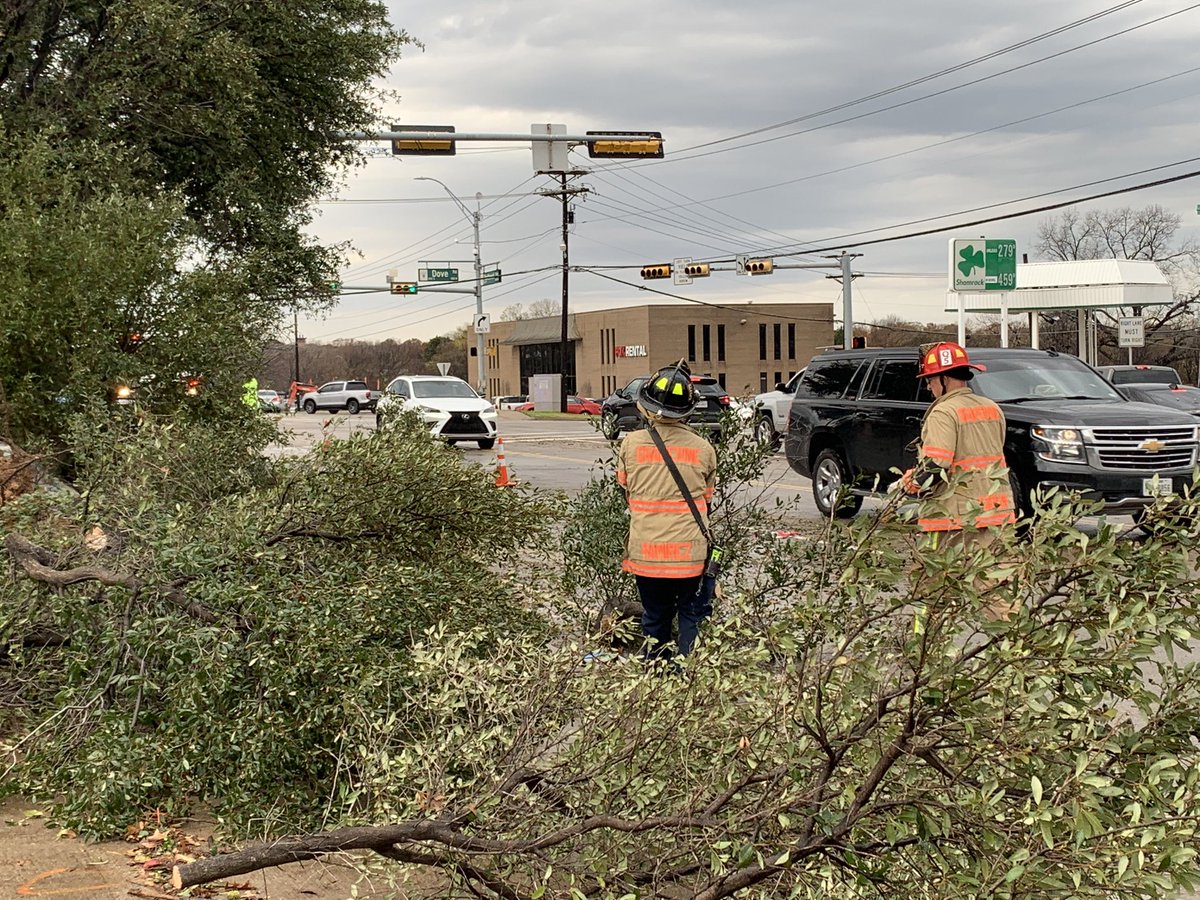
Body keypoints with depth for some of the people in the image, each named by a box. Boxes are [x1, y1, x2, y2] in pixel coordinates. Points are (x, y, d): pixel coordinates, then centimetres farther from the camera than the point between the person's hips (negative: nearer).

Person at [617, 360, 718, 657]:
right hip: (690, 554, -1)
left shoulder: (631, 443, -6)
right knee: (691, 618, 11)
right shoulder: (703, 449, -5)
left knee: (655, 619, 14)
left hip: (646, 552, 1)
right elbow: (706, 501, 6)